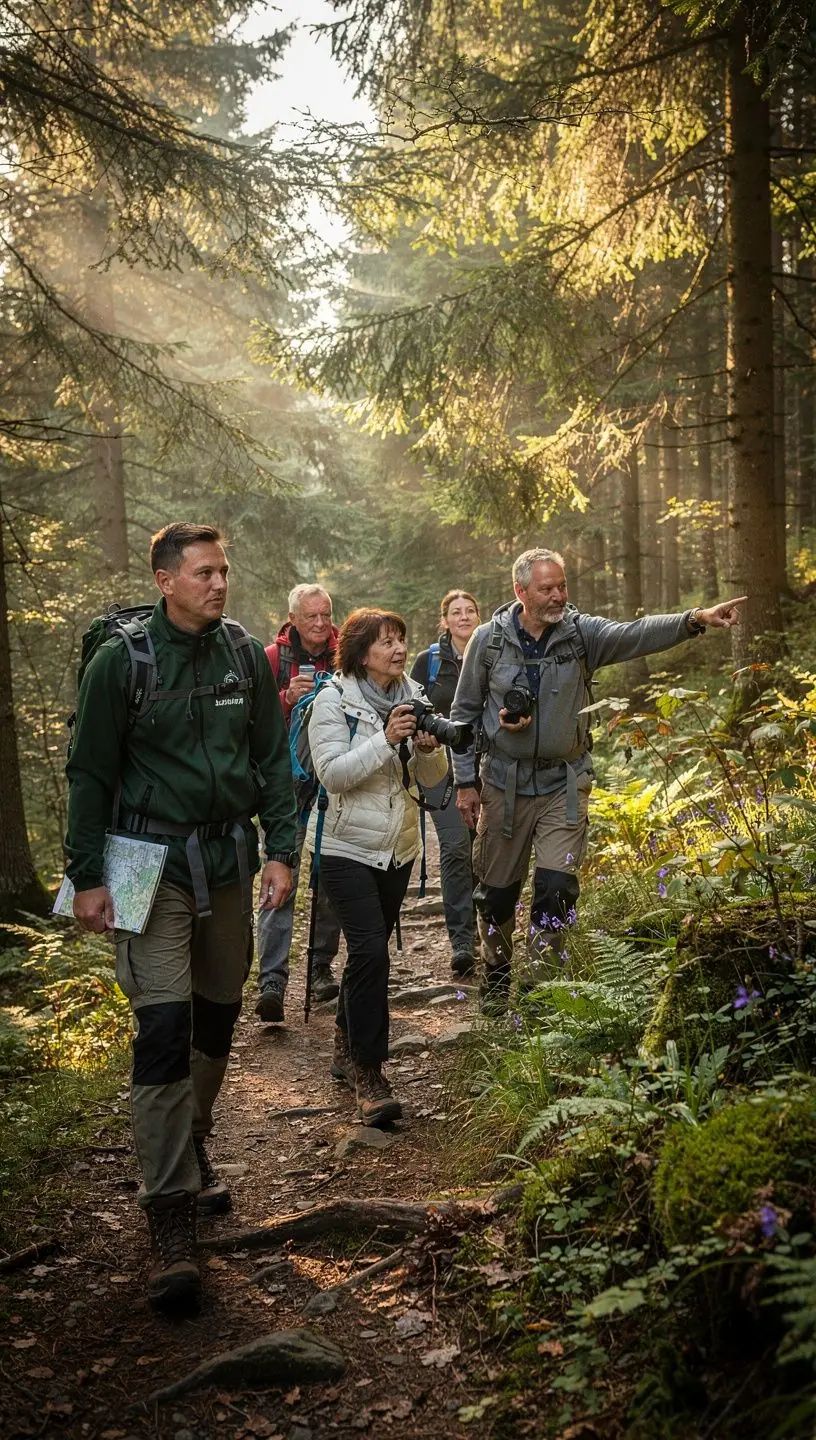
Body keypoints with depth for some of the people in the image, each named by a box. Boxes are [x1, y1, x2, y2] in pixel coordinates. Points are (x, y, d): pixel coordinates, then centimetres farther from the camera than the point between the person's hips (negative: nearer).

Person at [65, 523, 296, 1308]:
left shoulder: (246, 657, 4)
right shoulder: (121, 660, -8)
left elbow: (273, 760, 8)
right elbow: (90, 773, -5)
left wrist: (280, 849, 1)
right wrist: (87, 876, -7)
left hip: (229, 859, 5)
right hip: (153, 864, -5)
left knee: (217, 1014, 14)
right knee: (164, 1024, -11)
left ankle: (192, 1149, 35)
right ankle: (170, 1217, -6)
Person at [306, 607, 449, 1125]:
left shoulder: (413, 697, 3)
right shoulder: (334, 699, -11)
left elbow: (433, 777, 4)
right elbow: (332, 772, -20)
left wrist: (429, 747, -17)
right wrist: (386, 739, -28)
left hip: (399, 846, 6)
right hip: (348, 847, -6)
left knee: (369, 949, 15)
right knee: (370, 952, -15)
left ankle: (347, 1051, 33)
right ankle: (368, 1075, -6)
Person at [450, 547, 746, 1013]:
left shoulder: (582, 633, -6)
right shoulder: (490, 639, -5)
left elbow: (636, 634, -24)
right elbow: (465, 713, 2)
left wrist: (695, 619, -42)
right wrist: (466, 782, 0)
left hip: (564, 785, 0)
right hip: (504, 783, 1)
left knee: (557, 887, -9)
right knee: (497, 891, 12)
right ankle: (496, 977, 35)